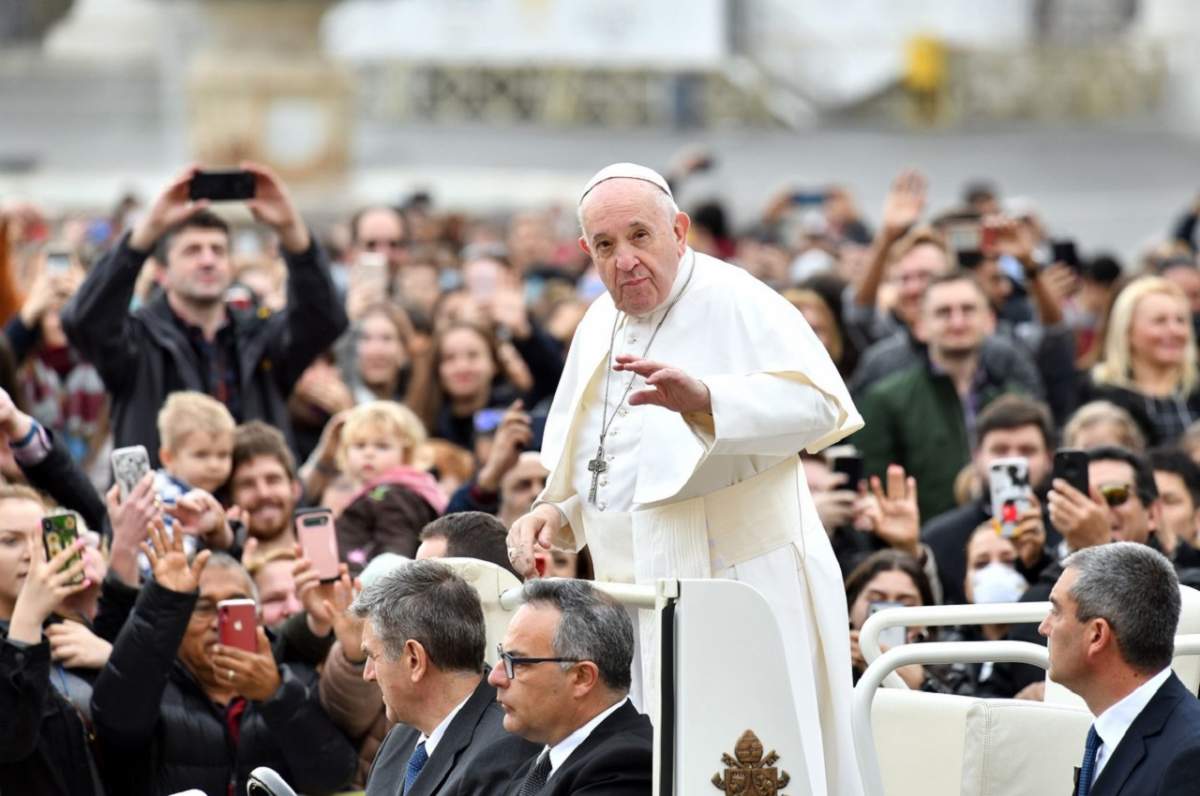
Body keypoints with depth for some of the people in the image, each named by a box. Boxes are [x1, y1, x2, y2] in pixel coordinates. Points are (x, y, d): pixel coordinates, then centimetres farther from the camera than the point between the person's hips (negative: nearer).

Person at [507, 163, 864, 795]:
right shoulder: (600, 325, 13)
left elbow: (817, 404, -25)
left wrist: (704, 398, -38)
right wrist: (554, 512, 5)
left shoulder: (735, 303, -11)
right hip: (640, 599, 8)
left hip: (736, 581, -8)